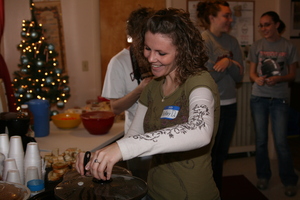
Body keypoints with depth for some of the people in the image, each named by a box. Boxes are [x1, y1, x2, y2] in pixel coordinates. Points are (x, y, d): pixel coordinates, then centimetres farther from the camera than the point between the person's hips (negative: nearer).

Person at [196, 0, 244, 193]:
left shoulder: (232, 41, 7)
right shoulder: (201, 41, -13)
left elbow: (239, 75, 0)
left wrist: (229, 63, -17)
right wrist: (226, 62, -12)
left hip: (230, 105, 7)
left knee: (221, 156, 18)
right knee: (208, 158, 7)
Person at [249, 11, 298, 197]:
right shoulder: (257, 46, 4)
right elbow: (252, 72, 7)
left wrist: (278, 79, -17)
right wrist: (257, 79, -16)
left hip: (280, 99, -2)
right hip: (259, 97, 2)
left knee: (281, 141, -3)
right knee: (261, 139, 9)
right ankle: (263, 176, 26)